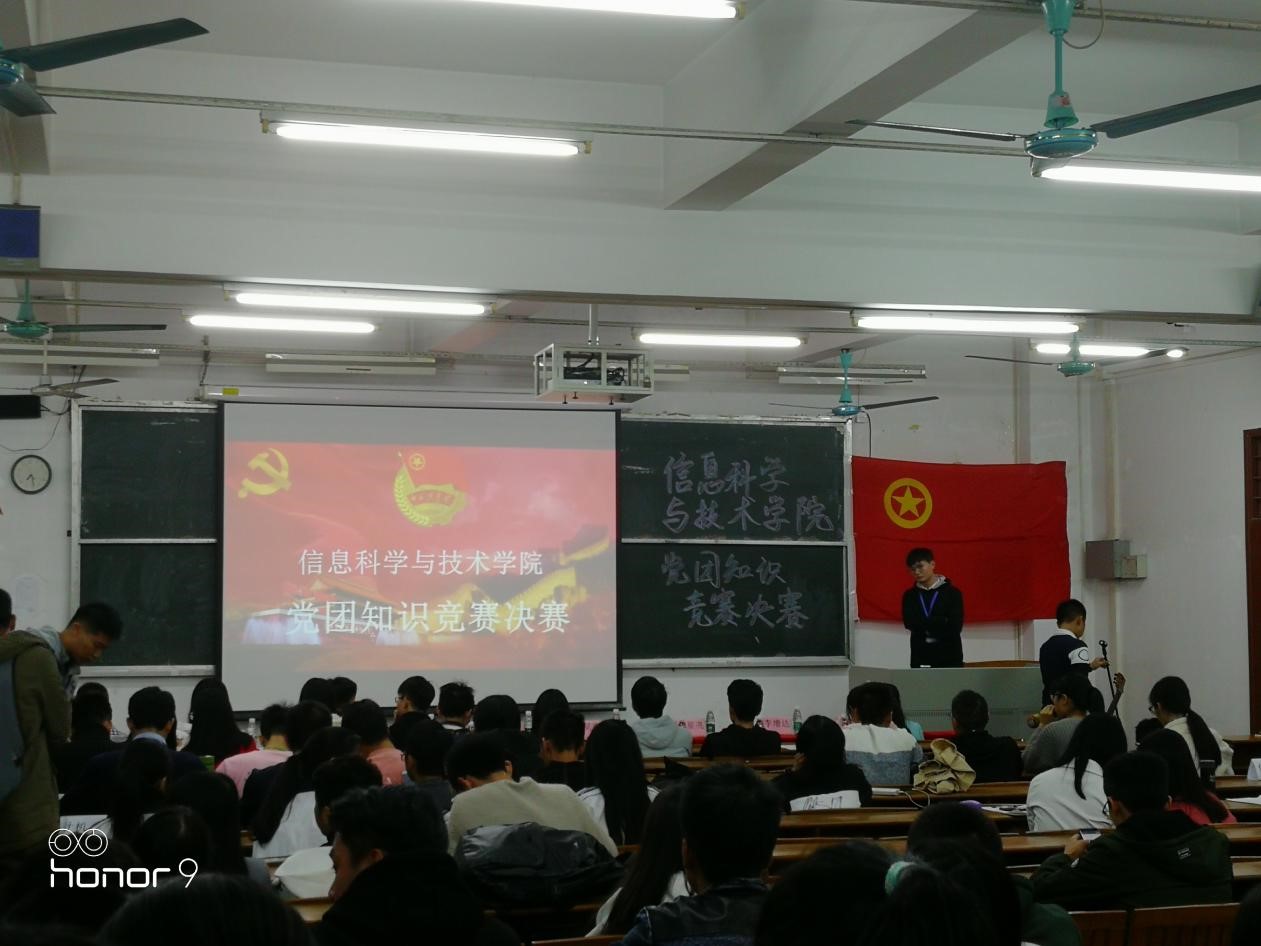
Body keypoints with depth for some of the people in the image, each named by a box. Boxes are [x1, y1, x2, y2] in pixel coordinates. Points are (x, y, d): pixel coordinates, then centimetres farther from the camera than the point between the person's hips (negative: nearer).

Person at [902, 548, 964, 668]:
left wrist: (924, 626, -9)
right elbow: (909, 623, -8)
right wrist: (941, 622, -15)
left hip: (949, 659, -2)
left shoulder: (952, 593, -1)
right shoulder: (909, 595, 9)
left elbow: (955, 626, -12)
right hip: (920, 659, 3)